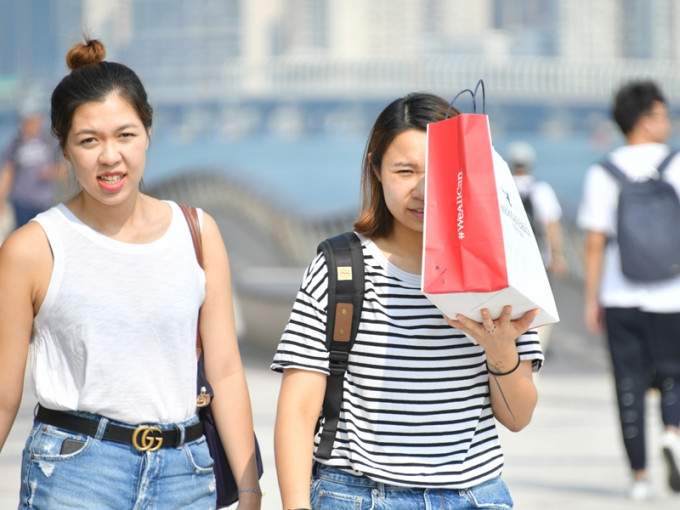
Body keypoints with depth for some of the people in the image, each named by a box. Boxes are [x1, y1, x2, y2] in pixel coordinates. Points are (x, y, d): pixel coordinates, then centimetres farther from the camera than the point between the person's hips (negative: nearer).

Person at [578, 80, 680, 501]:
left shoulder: (603, 174, -2)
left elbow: (595, 242, -4)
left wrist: (592, 299, 3)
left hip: (621, 298, 1)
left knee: (631, 385, 8)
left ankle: (640, 475, 8)